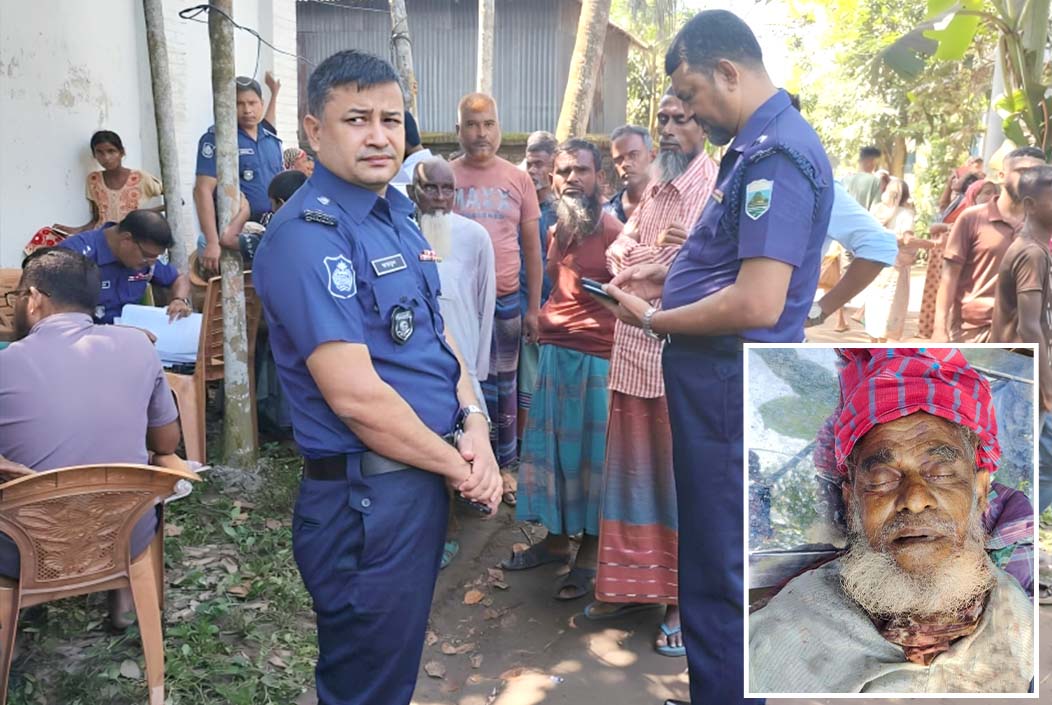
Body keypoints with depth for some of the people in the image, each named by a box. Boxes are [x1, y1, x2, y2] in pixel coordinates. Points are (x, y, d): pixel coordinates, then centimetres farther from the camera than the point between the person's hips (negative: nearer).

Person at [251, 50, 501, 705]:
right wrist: (460, 466, -13)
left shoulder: (400, 215, 10)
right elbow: (354, 394, -24)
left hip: (425, 479, 9)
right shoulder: (307, 235, -19)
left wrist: (475, 424, -2)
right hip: (367, 497, -8)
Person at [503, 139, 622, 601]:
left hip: (597, 357, -7)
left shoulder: (613, 232, -10)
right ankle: (556, 538, 31)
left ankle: (589, 554, 18)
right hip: (554, 351, 7)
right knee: (549, 446, 14)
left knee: (591, 453, 4)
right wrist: (543, 323, 11)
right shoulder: (557, 232, 12)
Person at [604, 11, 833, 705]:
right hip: (720, 380, 11)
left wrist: (654, 319, -13)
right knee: (716, 553, 21)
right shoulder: (756, 145, 12)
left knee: (720, 573, 3)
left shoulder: (776, 155, -20)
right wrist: (670, 276, 11)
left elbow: (758, 303, -27)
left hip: (732, 386, -11)